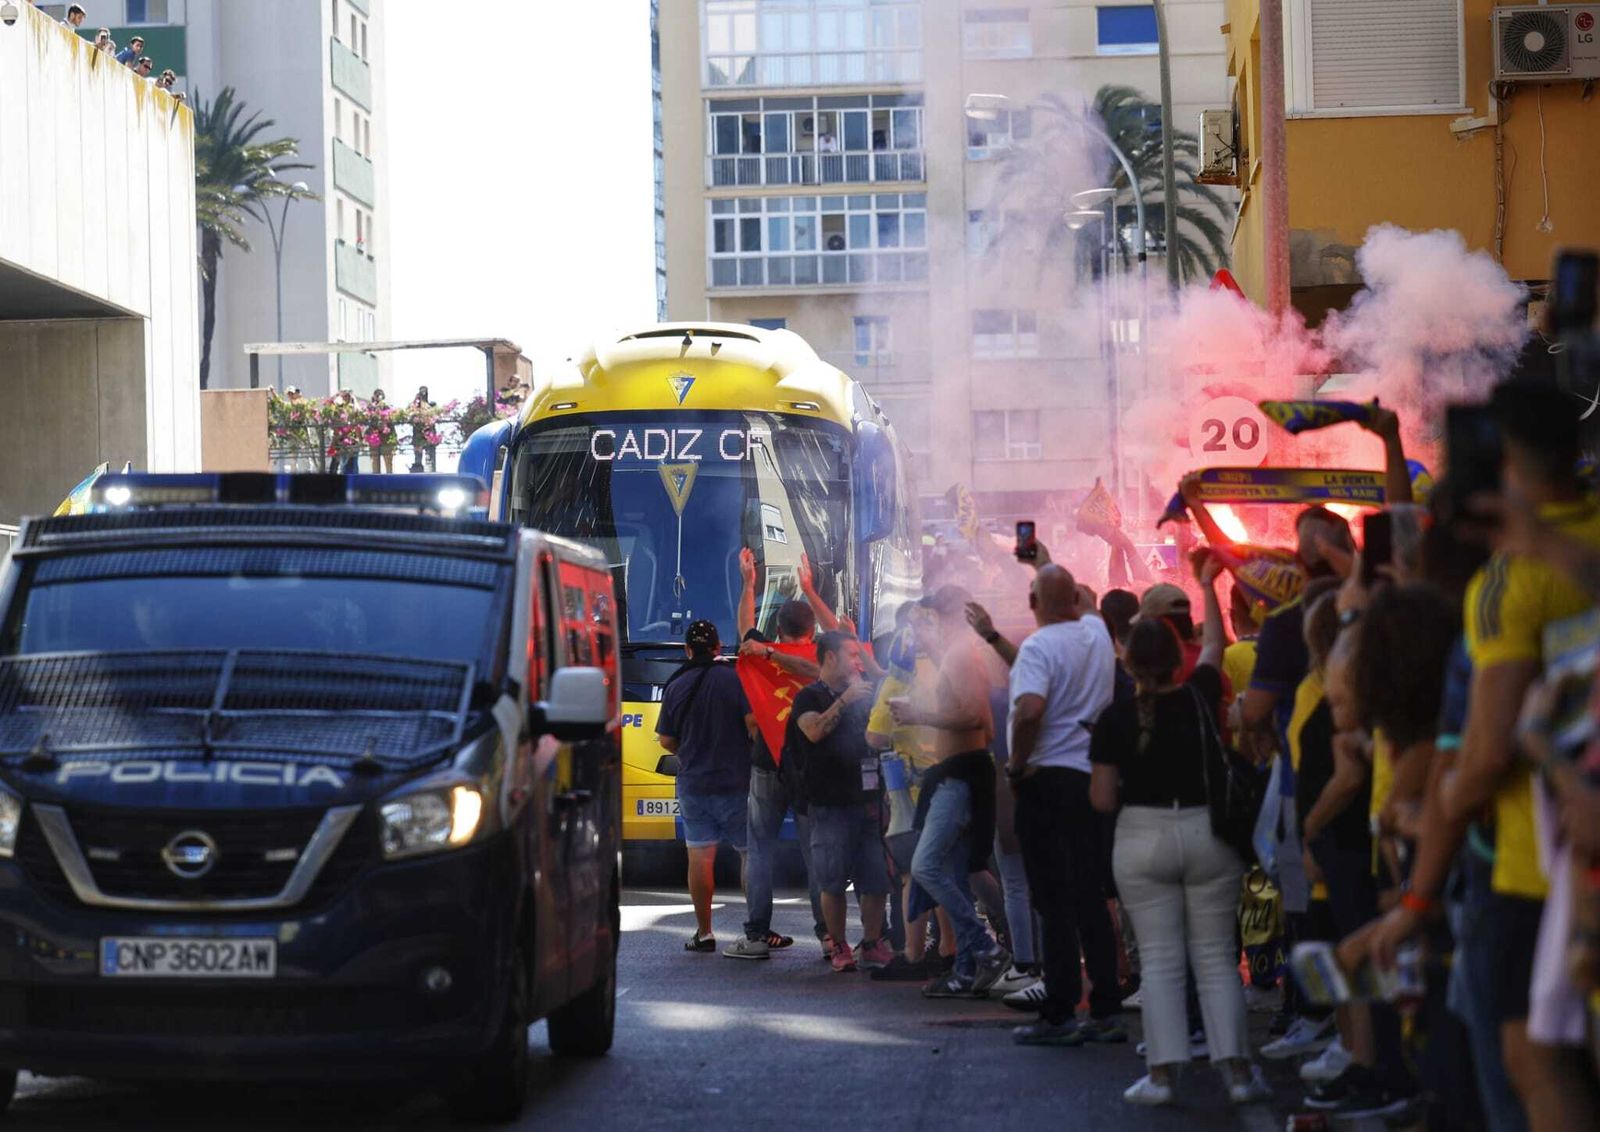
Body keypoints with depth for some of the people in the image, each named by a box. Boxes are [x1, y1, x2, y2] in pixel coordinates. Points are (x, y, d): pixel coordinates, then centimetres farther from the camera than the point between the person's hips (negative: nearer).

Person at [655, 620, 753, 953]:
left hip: (693, 784, 2)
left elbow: (665, 740, 9)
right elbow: (754, 722, -15)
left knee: (700, 856, 3)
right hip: (736, 782, -2)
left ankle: (704, 932, 3)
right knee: (751, 854, 5)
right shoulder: (735, 679, -7)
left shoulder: (676, 686, 3)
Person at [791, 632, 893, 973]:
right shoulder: (809, 697, 2)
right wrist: (845, 700, -17)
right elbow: (815, 730, -18)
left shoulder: (863, 694, 19)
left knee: (875, 879, 0)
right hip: (830, 804, -5)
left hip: (867, 800, 5)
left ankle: (872, 945, 7)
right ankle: (839, 947, 6)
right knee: (833, 881, -2)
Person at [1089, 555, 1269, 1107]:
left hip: (1142, 839, -1)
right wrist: (1208, 585, 31)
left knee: (1159, 961, 3)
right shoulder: (1201, 697, -4)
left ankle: (1162, 1073, -1)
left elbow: (1102, 800, -6)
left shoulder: (1115, 720, -8)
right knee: (1216, 958, 5)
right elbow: (1214, 645, 17)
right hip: (1207, 832, 1)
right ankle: (1238, 1071, 1)